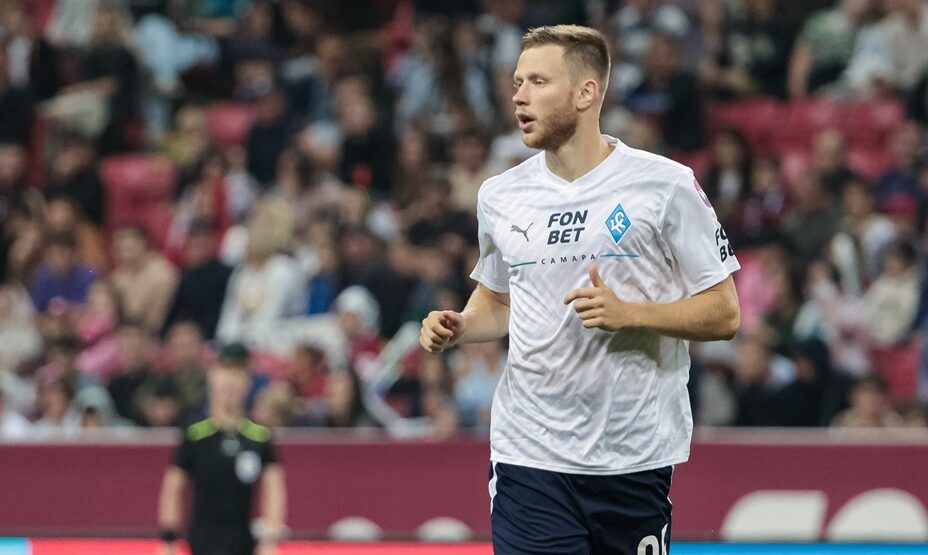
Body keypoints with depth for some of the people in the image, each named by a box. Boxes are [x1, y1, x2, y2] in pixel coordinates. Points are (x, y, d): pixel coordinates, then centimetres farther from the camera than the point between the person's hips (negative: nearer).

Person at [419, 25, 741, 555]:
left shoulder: (667, 185, -5)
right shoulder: (500, 196, 8)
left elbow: (723, 314, -3)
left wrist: (627, 313, -18)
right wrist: (457, 327, 2)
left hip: (636, 456, -2)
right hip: (529, 455, 2)